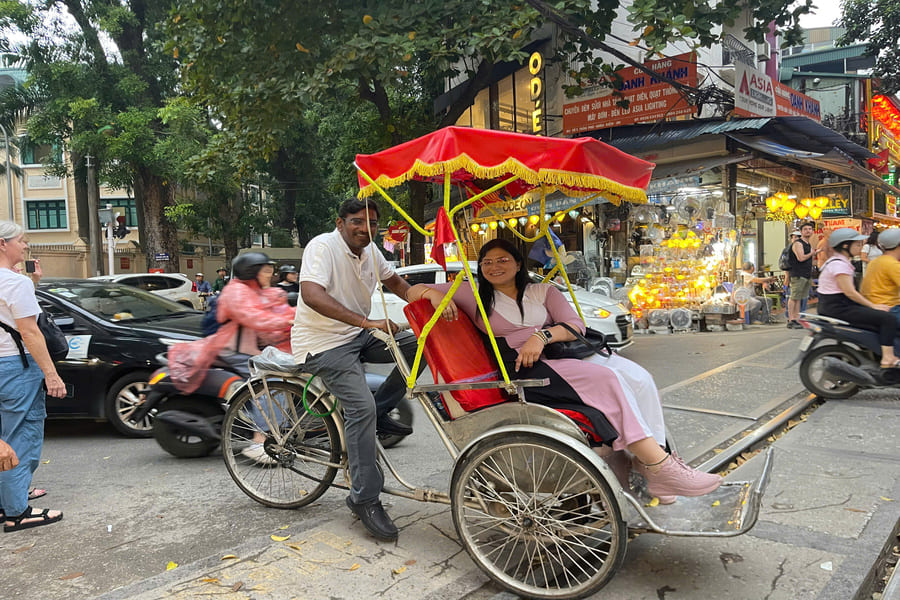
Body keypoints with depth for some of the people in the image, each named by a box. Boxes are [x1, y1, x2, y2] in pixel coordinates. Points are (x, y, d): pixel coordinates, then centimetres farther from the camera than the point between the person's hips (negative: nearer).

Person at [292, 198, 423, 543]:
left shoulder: (370, 251, 5)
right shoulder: (323, 246, -18)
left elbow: (395, 282, 23)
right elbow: (312, 295, -34)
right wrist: (368, 322, -40)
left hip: (358, 335, 8)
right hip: (323, 344, -8)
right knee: (361, 407, -23)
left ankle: (381, 414, 3)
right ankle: (365, 501, -11)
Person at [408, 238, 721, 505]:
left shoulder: (543, 291, 22)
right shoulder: (474, 296, 14)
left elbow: (576, 325, 7)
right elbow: (414, 291, 12)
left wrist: (542, 335, -13)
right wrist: (434, 294, -12)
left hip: (566, 351, 5)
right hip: (525, 370, -5)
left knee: (638, 376, -21)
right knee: (607, 379, -29)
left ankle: (652, 464, -25)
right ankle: (662, 465, -28)